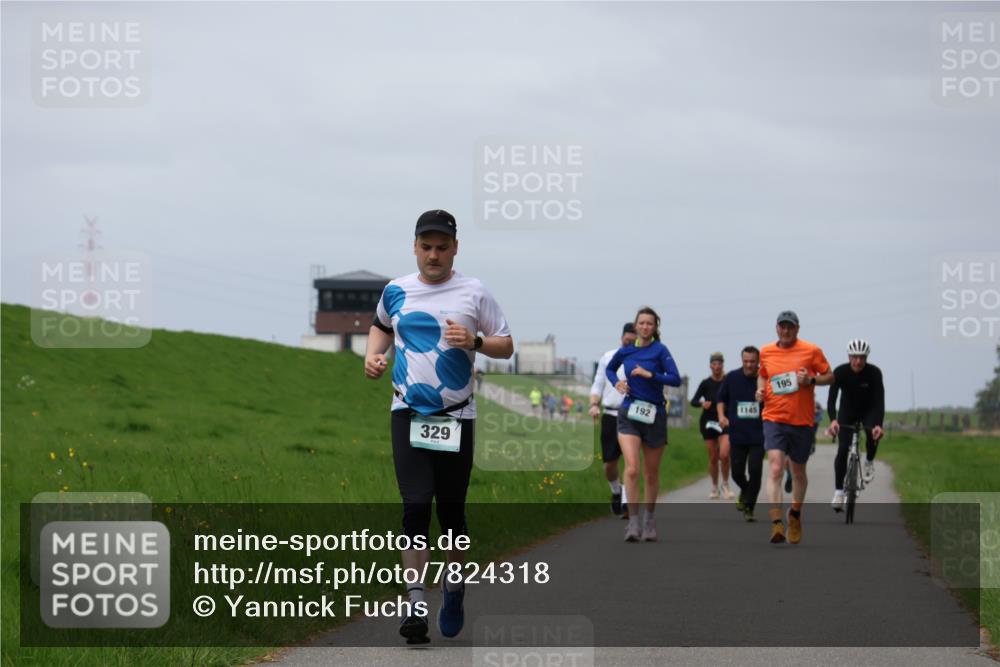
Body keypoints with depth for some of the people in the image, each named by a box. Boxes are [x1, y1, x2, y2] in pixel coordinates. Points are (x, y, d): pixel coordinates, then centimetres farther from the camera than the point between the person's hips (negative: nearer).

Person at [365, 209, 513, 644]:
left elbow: (506, 346, 4)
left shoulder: (474, 293, 1)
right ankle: (416, 607, -15)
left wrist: (474, 340, -15)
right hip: (408, 414, 0)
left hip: (456, 416, 0)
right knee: (416, 506, -13)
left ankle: (454, 592, 27)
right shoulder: (396, 291, 6)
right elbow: (380, 326, 27)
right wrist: (372, 355, 7)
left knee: (451, 510, 5)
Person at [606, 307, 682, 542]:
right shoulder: (625, 351, 5)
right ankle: (633, 522, -15)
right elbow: (609, 368, 25)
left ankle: (649, 520, 25)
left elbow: (675, 379, -14)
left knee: (651, 473, 10)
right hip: (629, 414, 1)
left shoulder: (660, 350, -5)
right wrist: (616, 382, 5)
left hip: (654, 415, -1)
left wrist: (650, 374, -23)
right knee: (632, 469, -16)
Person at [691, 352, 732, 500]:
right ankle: (715, 487, 21)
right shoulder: (706, 383, 0)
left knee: (724, 455, -17)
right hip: (708, 421, 1)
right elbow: (693, 401, -1)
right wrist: (702, 403, -21)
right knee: (713, 457, 4)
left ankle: (725, 485, 2)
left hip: (725, 421, -1)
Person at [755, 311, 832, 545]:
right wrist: (760, 389, 3)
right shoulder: (766, 352, 6)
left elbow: (830, 376, 4)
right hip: (774, 420, 0)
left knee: (798, 473, 14)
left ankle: (795, 515, 39)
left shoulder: (811, 350, -1)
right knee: (775, 469, -17)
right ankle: (776, 523, -24)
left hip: (802, 421, 0)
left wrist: (811, 380, -15)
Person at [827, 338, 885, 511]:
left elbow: (880, 400, -33)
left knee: (873, 433, -32)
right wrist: (833, 420, -52)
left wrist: (878, 424, -49)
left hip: (869, 411, -1)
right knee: (842, 450, -14)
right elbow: (832, 398, -33)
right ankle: (839, 491, -8)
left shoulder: (874, 373, -26)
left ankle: (869, 462, -2)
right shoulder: (840, 372, -25)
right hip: (847, 412, 1)